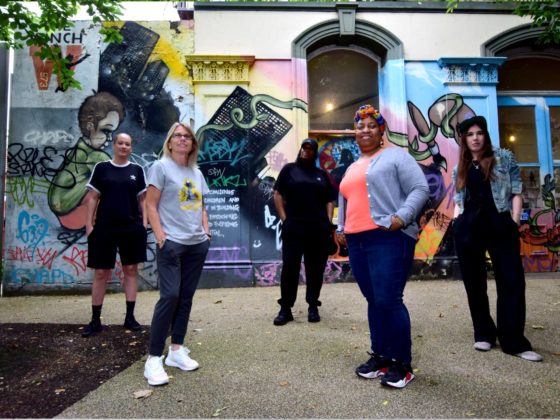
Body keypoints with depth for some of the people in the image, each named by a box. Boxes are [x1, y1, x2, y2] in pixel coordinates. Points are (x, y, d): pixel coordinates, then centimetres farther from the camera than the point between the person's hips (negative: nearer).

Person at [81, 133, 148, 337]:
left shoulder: (137, 170, 8)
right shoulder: (101, 168, 5)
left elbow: (143, 198, 8)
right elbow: (92, 198, 4)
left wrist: (144, 223, 0)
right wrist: (89, 224, -3)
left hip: (132, 227, 1)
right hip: (104, 227, -1)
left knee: (131, 269, 6)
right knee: (101, 273, 4)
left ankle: (130, 317, 17)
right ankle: (95, 320, 15)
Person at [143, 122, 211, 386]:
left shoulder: (196, 172, 16)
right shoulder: (161, 167, -2)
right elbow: (150, 205, -7)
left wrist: (206, 229, 8)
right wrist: (160, 235, -14)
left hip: (198, 244, 6)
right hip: (171, 243, -6)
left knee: (186, 296, 9)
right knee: (169, 296, -11)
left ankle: (177, 350, 21)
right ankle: (154, 359, 0)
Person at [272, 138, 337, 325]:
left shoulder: (322, 174, 15)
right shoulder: (289, 169, 8)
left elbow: (330, 200, 15)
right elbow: (278, 194, 3)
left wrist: (328, 221, 2)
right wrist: (284, 219, -6)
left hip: (318, 229, 3)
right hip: (294, 228, -2)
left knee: (315, 269, 6)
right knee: (289, 268, -2)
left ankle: (313, 307, 18)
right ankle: (285, 309, 7)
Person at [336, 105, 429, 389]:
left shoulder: (395, 156, 3)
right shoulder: (352, 167, 24)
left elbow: (420, 189, -6)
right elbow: (345, 203, 30)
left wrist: (402, 217, -19)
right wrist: (341, 229, 17)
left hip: (389, 239, -7)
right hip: (357, 242, 7)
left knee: (389, 301, -9)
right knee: (373, 301, 11)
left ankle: (402, 364, 6)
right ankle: (380, 357, 22)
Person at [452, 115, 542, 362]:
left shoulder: (504, 158, 8)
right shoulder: (459, 169, 14)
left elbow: (516, 191, 4)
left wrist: (515, 221, -6)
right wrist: (457, 221, 2)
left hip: (500, 224, -2)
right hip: (467, 229, 2)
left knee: (512, 281, -4)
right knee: (474, 283, 7)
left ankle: (514, 342, 5)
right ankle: (484, 334, 22)